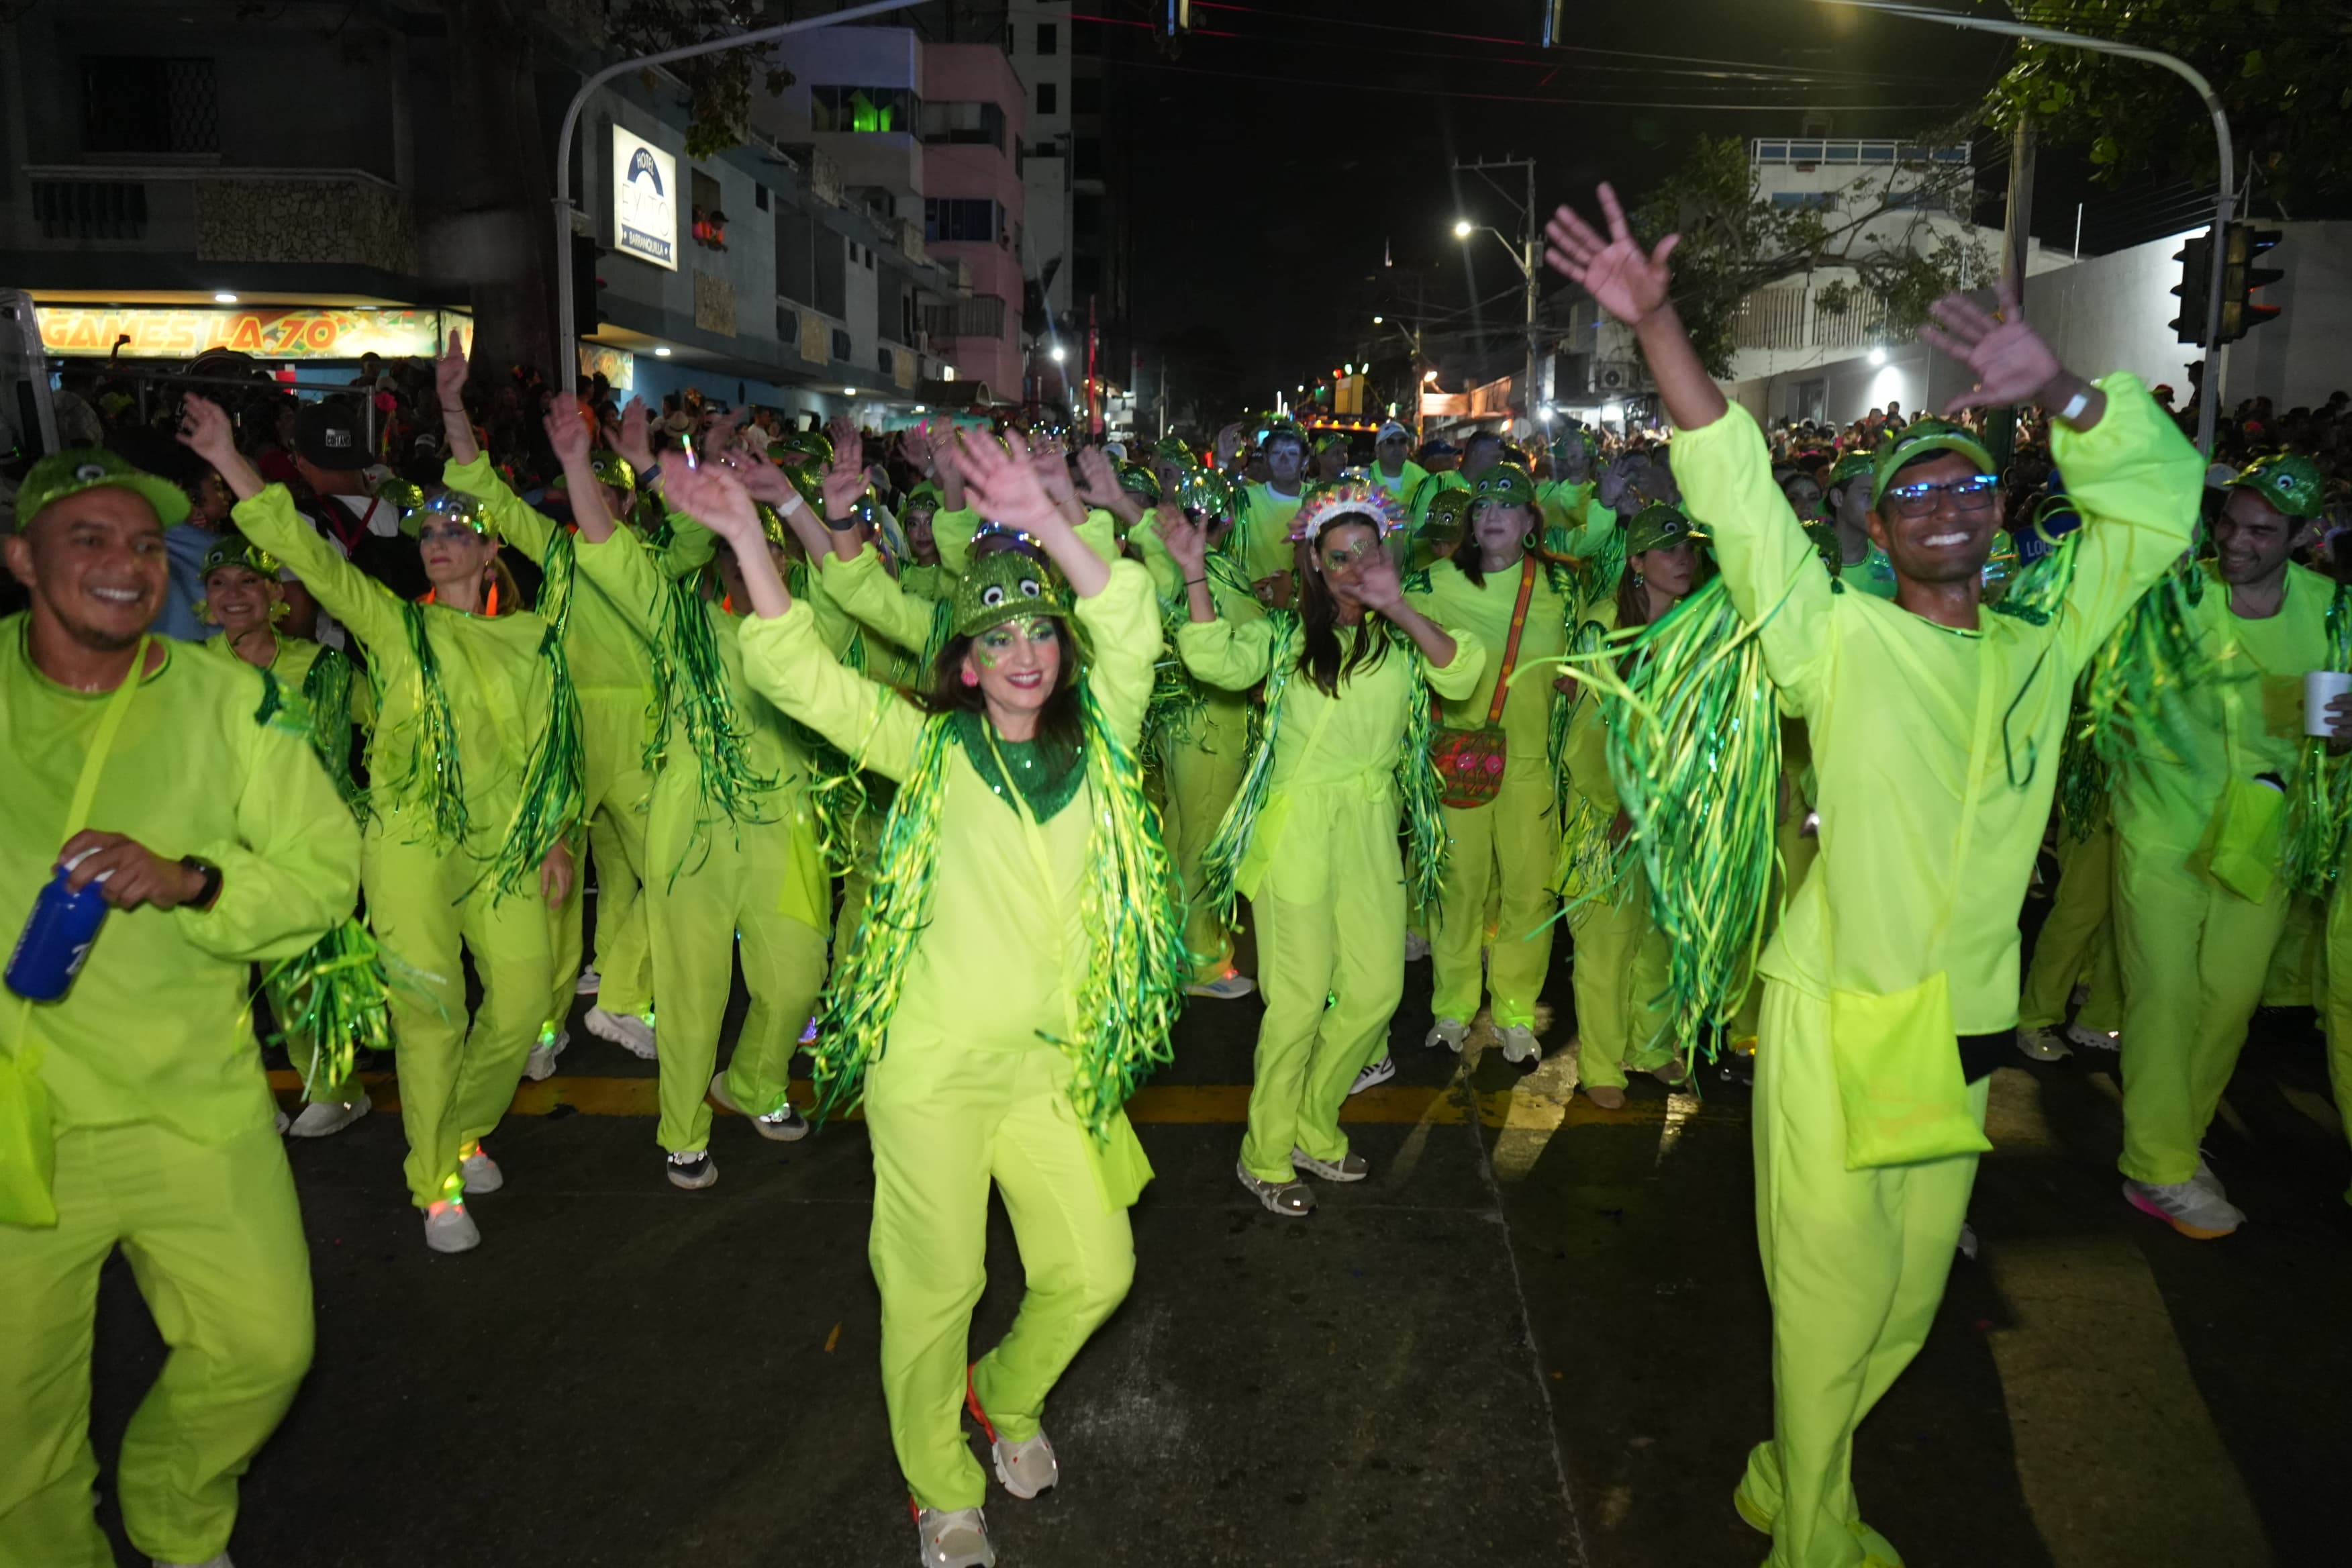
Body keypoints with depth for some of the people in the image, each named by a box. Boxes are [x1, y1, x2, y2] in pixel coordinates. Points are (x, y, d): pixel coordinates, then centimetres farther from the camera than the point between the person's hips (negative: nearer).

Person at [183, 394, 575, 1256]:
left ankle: (463, 1129, 28)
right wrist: (229, 460, -9)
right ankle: (436, 1184, 13)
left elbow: (555, 744, 12)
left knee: (522, 1001, 0)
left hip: (507, 846, 2)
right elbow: (307, 553, -2)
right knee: (430, 1011, -2)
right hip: (412, 840, -2)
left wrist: (558, 836, 7)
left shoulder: (533, 638, 11)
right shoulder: (397, 625, 7)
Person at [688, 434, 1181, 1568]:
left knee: (1094, 1271, 10)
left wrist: (1045, 523, -16)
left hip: (1055, 1065, 3)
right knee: (936, 1286, 7)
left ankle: (1005, 1395, 42)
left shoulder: (1098, 738, 5)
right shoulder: (931, 749, 0)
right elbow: (798, 673, -6)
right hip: (936, 1062, -3)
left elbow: (1131, 623, -8)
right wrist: (748, 538, -11)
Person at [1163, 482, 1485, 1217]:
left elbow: (1463, 673, -9)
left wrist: (1399, 608, -18)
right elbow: (1216, 660, -14)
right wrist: (1195, 574, -20)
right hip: (1296, 831, -4)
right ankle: (1264, 1156, 14)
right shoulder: (1286, 634, 3)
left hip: (1373, 831, 4)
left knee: (1377, 991, 8)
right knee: (1300, 999, -2)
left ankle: (1314, 1129, 29)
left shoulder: (1401, 638, 9)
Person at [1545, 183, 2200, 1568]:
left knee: (1913, 1292, 17)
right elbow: (1739, 496, -16)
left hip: (1964, 1026, 5)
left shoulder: (2047, 649, 6)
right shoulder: (1840, 641, -6)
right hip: (1839, 1013, -5)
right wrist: (1657, 324, -25)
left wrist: (2060, 391, -13)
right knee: (1834, 1286, 5)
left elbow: (2161, 498, 5)